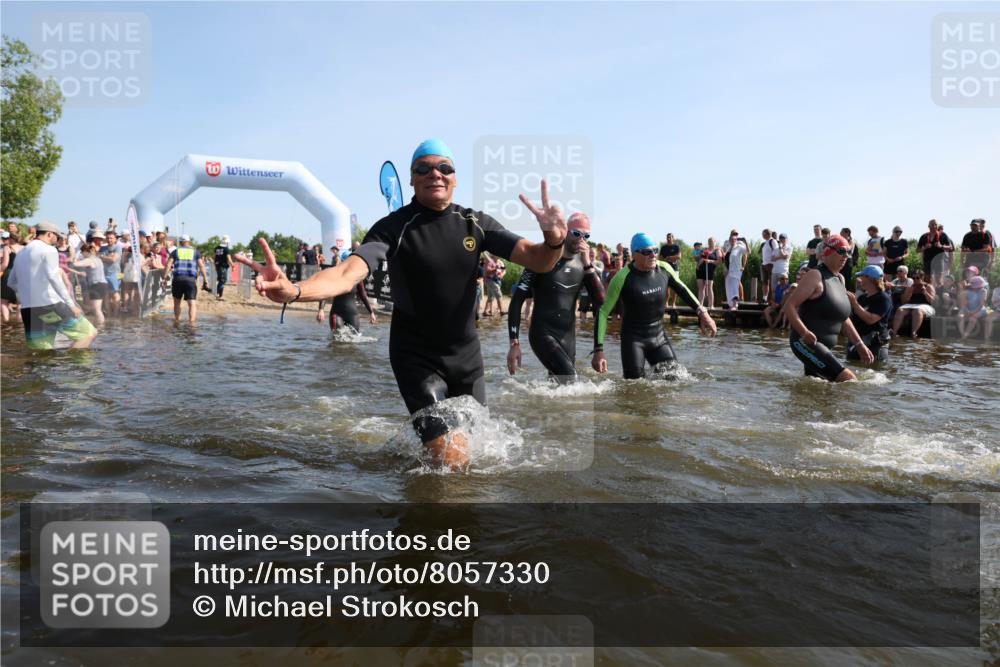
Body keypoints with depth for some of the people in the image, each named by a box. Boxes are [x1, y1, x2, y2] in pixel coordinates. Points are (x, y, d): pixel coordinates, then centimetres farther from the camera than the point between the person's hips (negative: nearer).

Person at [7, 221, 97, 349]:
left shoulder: (22, 253, 21)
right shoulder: (48, 250, -4)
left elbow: (11, 282, 28)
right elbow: (53, 277, -18)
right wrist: (71, 304, -20)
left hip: (28, 309, 8)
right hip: (50, 305, -8)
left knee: (40, 352, 9)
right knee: (89, 333, -3)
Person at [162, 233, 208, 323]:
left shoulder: (175, 251, 16)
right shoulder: (195, 251, 15)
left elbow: (168, 265, 6)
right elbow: (201, 266, 5)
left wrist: (164, 277, 6)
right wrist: (205, 278, 6)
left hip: (178, 278, 1)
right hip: (191, 279, -1)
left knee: (177, 301, 19)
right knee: (192, 302, -6)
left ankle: (177, 320, 26)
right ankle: (192, 322, -19)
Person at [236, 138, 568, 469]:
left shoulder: (475, 223, -4)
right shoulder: (393, 227, -14)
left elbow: (537, 260, -14)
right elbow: (348, 274, -28)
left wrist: (554, 242, -39)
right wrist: (293, 290, -48)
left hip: (467, 356, 4)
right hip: (416, 357, -4)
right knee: (453, 461, -11)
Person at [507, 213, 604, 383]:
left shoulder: (583, 264, 4)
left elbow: (601, 301, -7)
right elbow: (517, 300, -11)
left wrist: (588, 265, -17)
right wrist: (514, 343, -17)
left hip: (568, 337, 5)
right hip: (543, 334, -5)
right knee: (570, 380, -27)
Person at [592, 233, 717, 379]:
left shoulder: (664, 269, -6)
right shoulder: (623, 277, -19)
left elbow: (682, 289, 15)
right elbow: (603, 312, -15)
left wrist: (702, 312, 7)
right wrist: (598, 350, -21)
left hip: (659, 335, 5)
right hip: (633, 339, -4)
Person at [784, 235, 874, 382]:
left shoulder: (840, 279, 15)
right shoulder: (815, 276, -11)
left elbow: (844, 318, 22)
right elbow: (789, 306, -18)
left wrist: (860, 345, 16)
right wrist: (804, 332, -33)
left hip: (825, 346, 10)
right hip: (806, 342, -9)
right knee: (849, 380, -20)